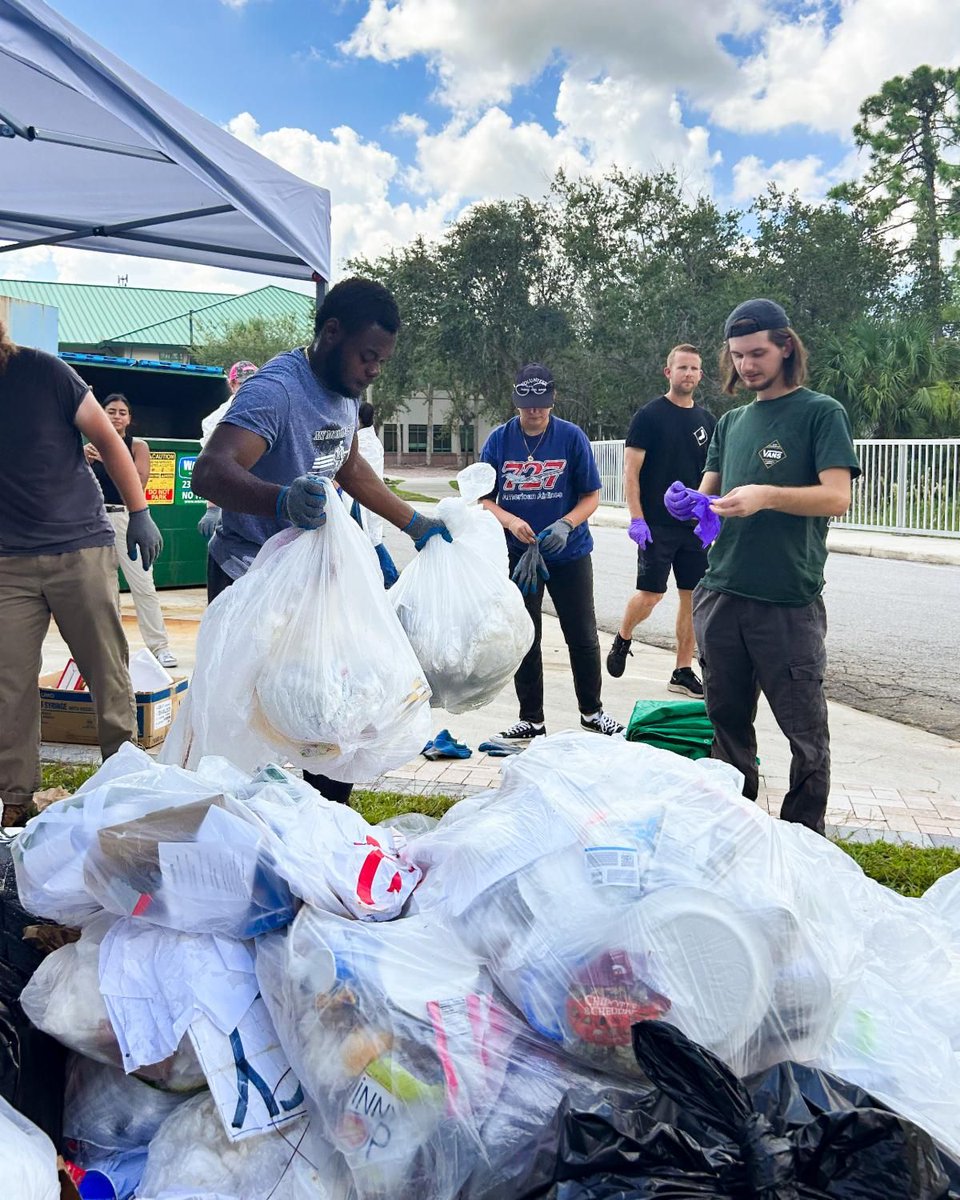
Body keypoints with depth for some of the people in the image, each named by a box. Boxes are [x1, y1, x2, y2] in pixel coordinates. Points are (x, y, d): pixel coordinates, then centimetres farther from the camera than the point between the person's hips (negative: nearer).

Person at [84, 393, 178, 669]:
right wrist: (85, 462, -12)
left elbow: (139, 482, -13)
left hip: (127, 518, -3)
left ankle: (160, 646, -6)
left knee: (143, 585, -8)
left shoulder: (138, 446, 2)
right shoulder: (91, 448, 10)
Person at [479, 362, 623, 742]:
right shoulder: (499, 440, -2)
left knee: (582, 636, 7)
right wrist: (510, 521, -20)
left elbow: (591, 496, -3)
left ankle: (592, 711, 26)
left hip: (570, 553, -1)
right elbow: (485, 500, 1)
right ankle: (531, 719, 21)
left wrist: (565, 525, -21)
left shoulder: (572, 437, -5)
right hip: (518, 553, 1)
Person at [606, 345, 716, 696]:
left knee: (693, 598, 5)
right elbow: (631, 472, -8)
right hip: (657, 525, -5)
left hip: (696, 526, 5)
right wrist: (636, 519, -15)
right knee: (650, 594, -6)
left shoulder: (706, 421, 12)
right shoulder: (649, 416, -4)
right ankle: (622, 640, 24)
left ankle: (683, 672, 15)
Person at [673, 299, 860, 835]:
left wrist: (767, 495, -27)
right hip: (722, 592, 6)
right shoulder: (732, 422, 17)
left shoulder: (822, 413, -1)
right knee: (728, 717, 14)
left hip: (789, 601, -6)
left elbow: (837, 497, -12)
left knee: (805, 729, 3)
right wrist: (690, 501, -3)